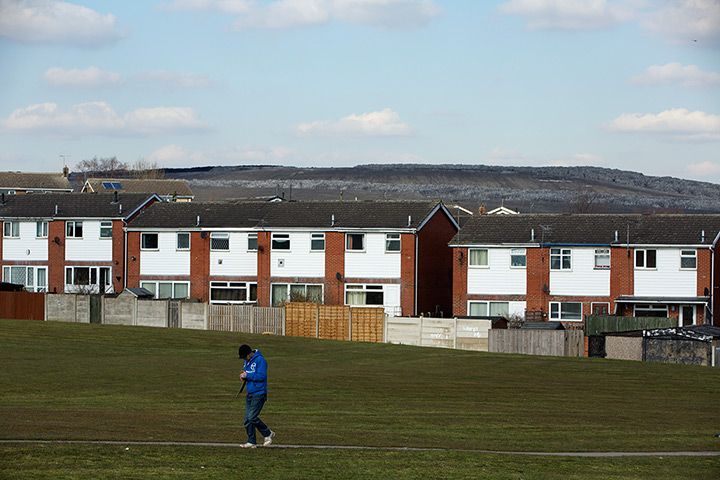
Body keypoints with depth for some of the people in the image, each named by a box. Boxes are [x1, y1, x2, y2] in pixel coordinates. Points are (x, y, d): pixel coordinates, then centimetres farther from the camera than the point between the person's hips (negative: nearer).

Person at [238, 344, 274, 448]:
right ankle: (252, 441, 12)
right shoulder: (246, 361, 13)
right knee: (247, 420, 4)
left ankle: (268, 434, 3)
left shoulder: (260, 360, -13)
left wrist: (247, 376, -17)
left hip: (259, 393, -9)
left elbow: (262, 376, -19)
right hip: (250, 394, 9)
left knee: (252, 417, -14)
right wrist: (244, 377, 0)